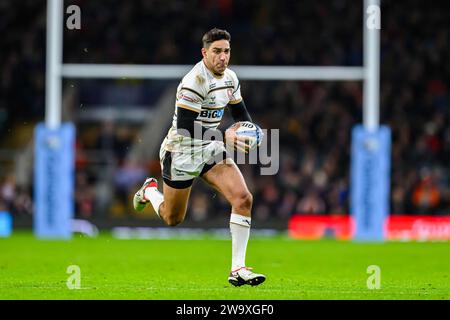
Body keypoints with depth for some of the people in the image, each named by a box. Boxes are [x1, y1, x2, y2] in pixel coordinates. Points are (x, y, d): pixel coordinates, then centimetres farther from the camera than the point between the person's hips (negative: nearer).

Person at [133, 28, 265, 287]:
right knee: (173, 219, 10)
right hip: (181, 152, -6)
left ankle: (238, 269, -11)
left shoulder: (230, 78, 0)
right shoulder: (195, 81, -24)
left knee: (244, 199, -15)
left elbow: (240, 111, 16)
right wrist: (224, 137, -32)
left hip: (210, 149, 6)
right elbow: (184, 127, -28)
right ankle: (149, 190, 46)